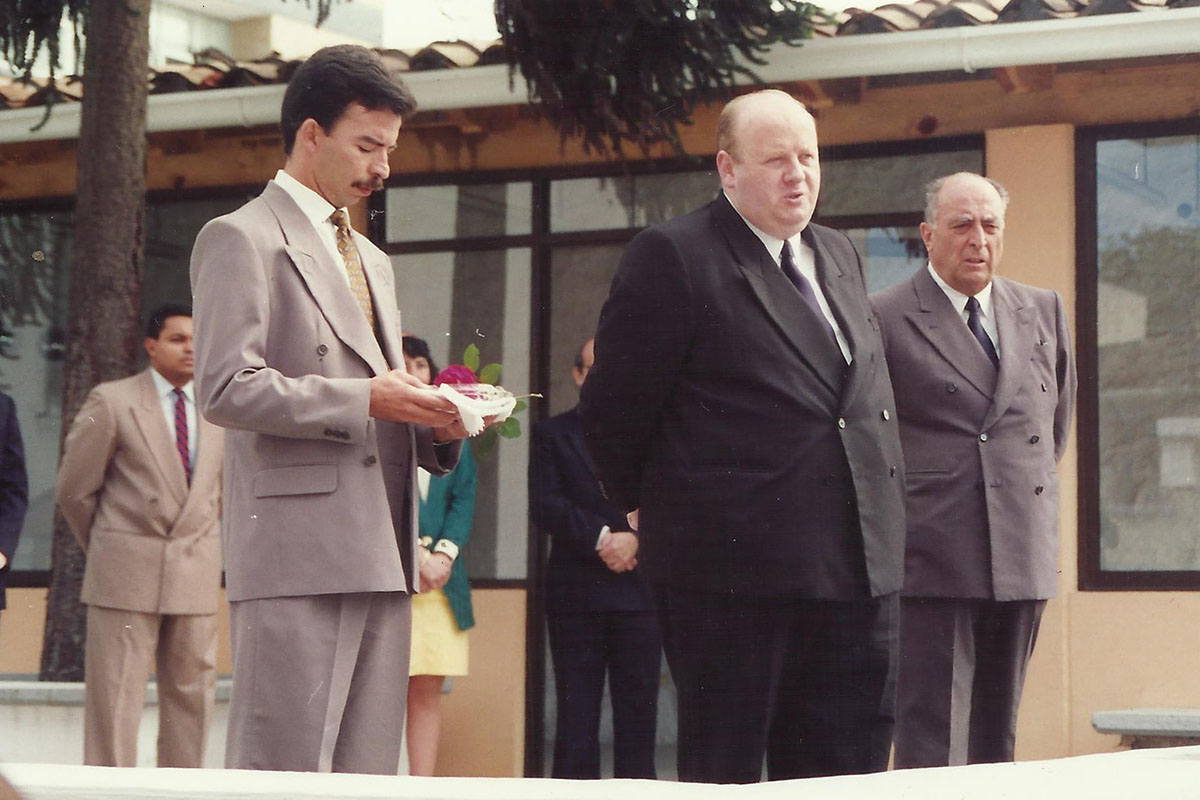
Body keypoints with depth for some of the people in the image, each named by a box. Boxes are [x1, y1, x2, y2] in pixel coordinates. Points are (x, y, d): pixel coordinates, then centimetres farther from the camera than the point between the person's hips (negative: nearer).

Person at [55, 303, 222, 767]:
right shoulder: (111, 402, -2)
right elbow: (73, 489, 3)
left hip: (197, 574, 4)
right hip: (126, 574, -4)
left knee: (192, 695, 4)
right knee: (114, 699, -5)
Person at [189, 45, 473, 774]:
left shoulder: (373, 261, 26)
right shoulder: (242, 239, -1)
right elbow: (226, 389, -12)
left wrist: (432, 420, 7)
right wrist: (363, 400, -16)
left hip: (380, 557, 8)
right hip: (297, 554, -8)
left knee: (369, 773, 5)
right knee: (286, 770, -9)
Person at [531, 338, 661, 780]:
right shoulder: (553, 433, 10)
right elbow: (545, 507, -2)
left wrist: (635, 538, -12)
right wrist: (601, 537, -12)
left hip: (638, 588, 1)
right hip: (576, 590, -1)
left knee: (638, 710, -1)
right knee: (576, 711, -2)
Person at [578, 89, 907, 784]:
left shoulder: (840, 257, 18)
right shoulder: (673, 257, -6)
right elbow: (613, 405, -3)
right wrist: (650, 504, 6)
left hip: (856, 569, 7)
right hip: (733, 566, -7)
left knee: (850, 767, 7)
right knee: (723, 775, 0)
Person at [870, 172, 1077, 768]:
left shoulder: (1044, 311, 13)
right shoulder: (886, 317, -4)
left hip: (1023, 556, 5)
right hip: (933, 557, -5)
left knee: (997, 736, 10)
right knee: (931, 741, -7)